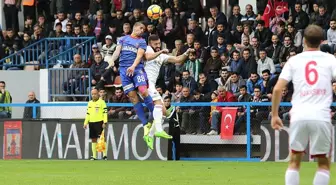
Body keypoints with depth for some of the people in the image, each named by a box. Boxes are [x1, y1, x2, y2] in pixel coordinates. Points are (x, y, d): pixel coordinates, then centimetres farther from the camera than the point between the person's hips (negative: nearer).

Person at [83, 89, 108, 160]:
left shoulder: (102, 102, -3)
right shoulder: (90, 103, 16)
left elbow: (105, 112, -8)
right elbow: (88, 114, 21)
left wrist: (104, 122, -16)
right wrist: (85, 123, 15)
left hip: (99, 122, -6)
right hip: (91, 122, 6)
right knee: (93, 139, 7)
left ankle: (104, 155, -6)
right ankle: (94, 156, 10)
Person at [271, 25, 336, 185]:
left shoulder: (294, 60, 10)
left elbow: (277, 89, 3)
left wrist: (274, 115, 12)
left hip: (299, 116, 1)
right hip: (321, 116, -1)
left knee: (294, 161, 13)